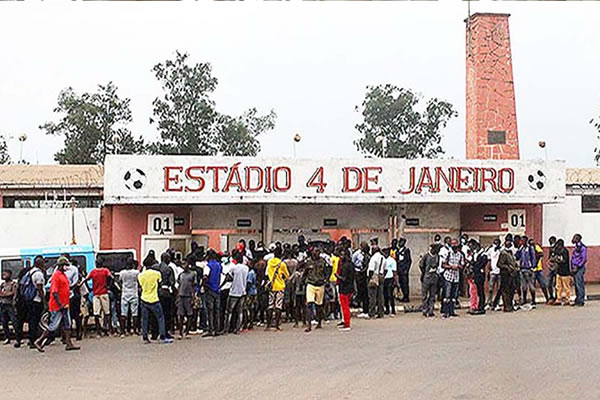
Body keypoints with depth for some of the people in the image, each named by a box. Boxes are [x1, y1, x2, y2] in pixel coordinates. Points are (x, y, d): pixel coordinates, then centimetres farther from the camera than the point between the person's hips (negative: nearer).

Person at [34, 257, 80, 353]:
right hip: (57, 306, -10)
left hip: (64, 306, 10)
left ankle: (69, 344, 9)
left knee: (67, 324, 7)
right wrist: (60, 304, -24)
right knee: (54, 326, -5)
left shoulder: (64, 275, 14)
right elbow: (54, 291, -20)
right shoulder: (56, 275, -14)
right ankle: (39, 342, 4)